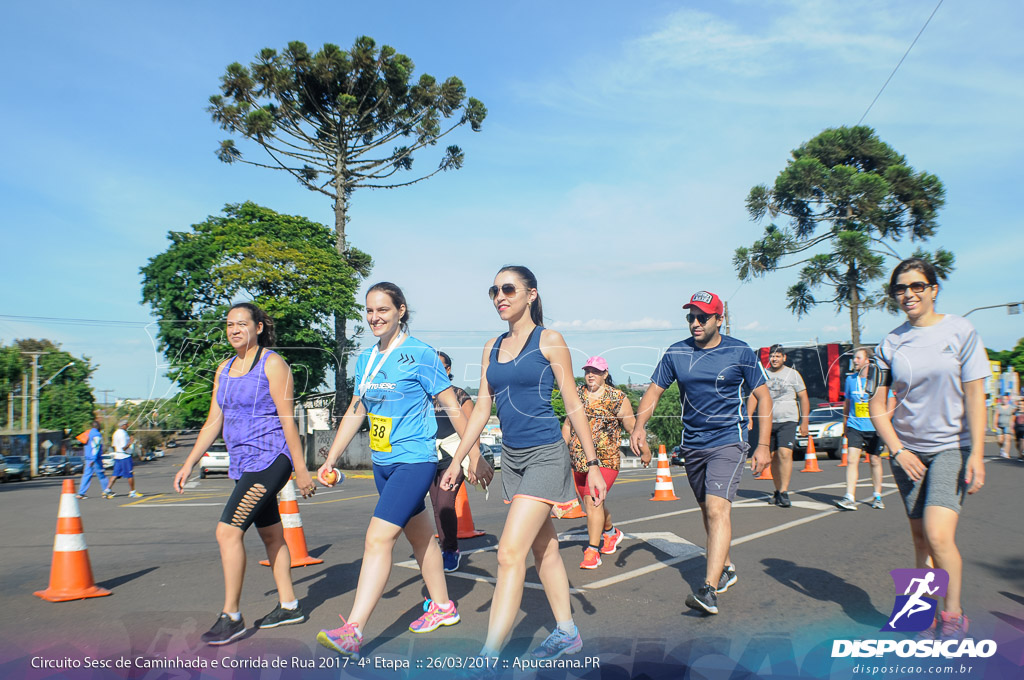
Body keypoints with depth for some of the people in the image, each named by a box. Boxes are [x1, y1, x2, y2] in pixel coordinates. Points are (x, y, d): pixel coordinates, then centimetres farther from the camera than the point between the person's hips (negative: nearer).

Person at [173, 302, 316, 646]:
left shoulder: (272, 363, -9)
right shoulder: (224, 369, 13)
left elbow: (288, 419, -12)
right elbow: (213, 421, 15)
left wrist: (301, 469, -12)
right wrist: (188, 465, 11)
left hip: (269, 459, -8)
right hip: (243, 463, 8)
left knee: (228, 531, -14)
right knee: (270, 535, 15)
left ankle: (231, 616, -4)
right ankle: (288, 605, 26)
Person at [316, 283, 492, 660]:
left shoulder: (420, 354, -11)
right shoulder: (365, 359, 8)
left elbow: (452, 407, -7)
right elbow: (356, 411, 16)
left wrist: (474, 456, -6)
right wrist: (331, 459, 14)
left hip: (414, 461, -7)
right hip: (382, 462, 7)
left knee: (378, 538, -16)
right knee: (420, 536, 18)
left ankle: (352, 631, -15)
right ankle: (442, 607, 34)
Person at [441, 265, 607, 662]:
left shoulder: (549, 341, -6)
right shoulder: (492, 347, 10)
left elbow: (573, 406, -5)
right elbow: (482, 409, 12)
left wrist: (593, 464, -5)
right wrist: (456, 461, 9)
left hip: (546, 455, -7)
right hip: (511, 457, 7)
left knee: (510, 554, -12)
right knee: (544, 549, 16)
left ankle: (489, 656, -8)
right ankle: (567, 634, 30)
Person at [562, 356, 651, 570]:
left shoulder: (617, 398, -4)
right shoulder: (577, 394, 8)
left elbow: (632, 427, 4)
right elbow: (568, 425, 19)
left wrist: (645, 451, 9)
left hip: (605, 460, -5)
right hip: (578, 460, 5)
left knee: (593, 500, -18)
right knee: (590, 502, 16)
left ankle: (592, 552, -10)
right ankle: (611, 533, 44)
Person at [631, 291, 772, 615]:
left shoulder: (741, 353, -5)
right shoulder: (676, 353, 2)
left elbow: (763, 397, 1)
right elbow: (654, 391, 4)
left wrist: (763, 445, -4)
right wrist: (639, 426, -13)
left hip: (728, 442, -4)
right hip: (692, 445, 5)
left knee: (717, 508, -19)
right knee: (707, 510, 15)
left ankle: (709, 590, -21)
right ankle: (726, 568, 36)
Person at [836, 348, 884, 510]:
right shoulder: (850, 379, 7)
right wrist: (844, 424, 20)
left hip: (874, 428, -2)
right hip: (854, 426, 2)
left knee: (875, 461, 9)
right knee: (852, 459, -10)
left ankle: (878, 496, 26)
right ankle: (850, 498, -15)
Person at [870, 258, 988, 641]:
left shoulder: (960, 331, -3)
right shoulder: (890, 343, 3)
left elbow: (975, 397, -4)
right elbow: (877, 406, 6)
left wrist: (977, 455, -10)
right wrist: (897, 451, -5)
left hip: (951, 448, -3)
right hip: (908, 450, 3)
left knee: (939, 535, -17)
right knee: (920, 539, 8)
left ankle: (954, 614, 3)